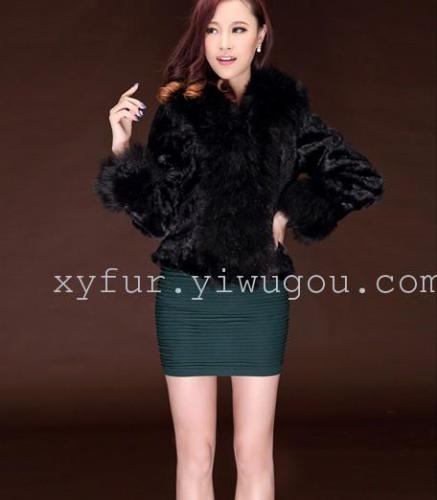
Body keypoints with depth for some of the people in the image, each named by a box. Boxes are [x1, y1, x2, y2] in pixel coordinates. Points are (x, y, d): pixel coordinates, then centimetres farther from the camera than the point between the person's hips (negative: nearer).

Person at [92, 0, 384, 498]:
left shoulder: (287, 107, 0)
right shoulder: (179, 110, -2)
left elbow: (362, 180, 5)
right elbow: (156, 215, -5)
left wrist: (292, 213, -2)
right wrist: (123, 148, -17)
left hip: (260, 295, 1)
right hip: (188, 294, 0)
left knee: (254, 454, 7)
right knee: (195, 455, 8)